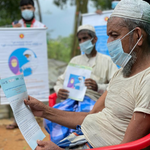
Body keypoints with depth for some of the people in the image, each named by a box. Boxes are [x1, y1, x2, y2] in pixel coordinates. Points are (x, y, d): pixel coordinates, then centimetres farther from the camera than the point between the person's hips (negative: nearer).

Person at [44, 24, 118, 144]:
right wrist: (59, 91, 0)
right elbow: (61, 81, 26)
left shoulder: (106, 61, 13)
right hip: (72, 98, 4)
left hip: (92, 99, -4)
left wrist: (98, 87, -20)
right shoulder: (75, 60, 28)